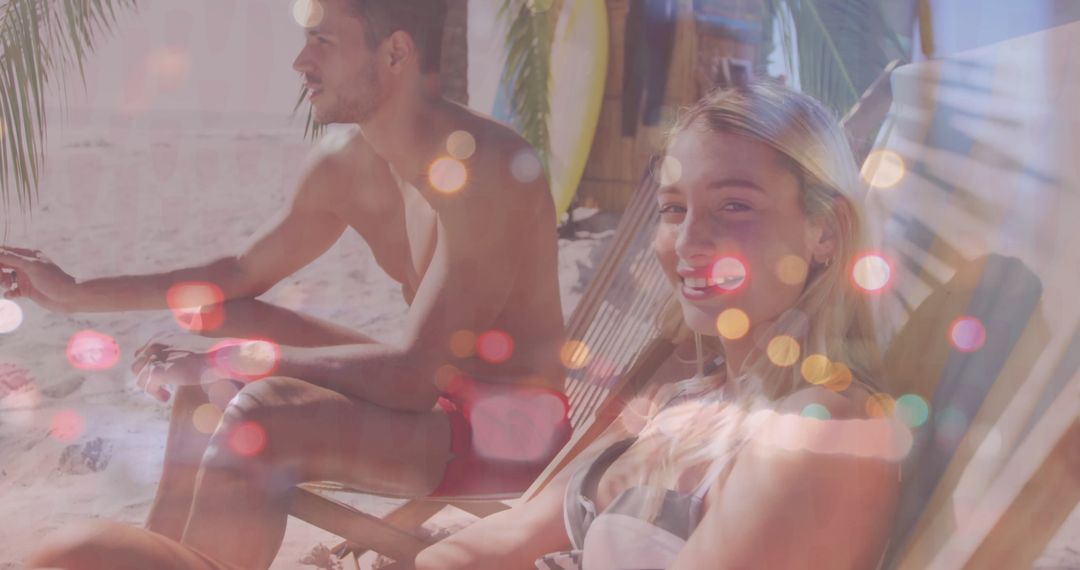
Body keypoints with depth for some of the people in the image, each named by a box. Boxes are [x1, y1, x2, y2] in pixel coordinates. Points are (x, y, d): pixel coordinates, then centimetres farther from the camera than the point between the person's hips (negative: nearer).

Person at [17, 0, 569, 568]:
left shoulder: (485, 168, -24)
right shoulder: (346, 171, 2)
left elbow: (416, 375, -29)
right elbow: (242, 274, 15)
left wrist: (227, 362, -24)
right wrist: (76, 292, 14)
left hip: (512, 433, -9)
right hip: (434, 395, 9)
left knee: (263, 416, -28)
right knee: (220, 335, 6)